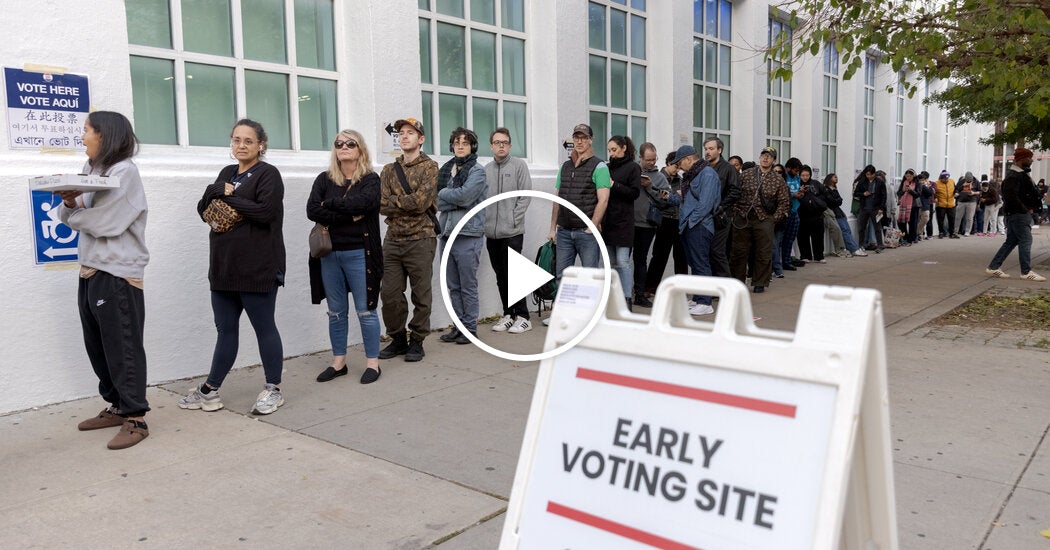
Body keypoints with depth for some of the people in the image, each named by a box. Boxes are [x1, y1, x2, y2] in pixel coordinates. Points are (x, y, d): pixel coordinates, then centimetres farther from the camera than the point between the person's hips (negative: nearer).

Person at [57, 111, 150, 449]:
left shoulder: (124, 171, -10)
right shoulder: (91, 171, 15)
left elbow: (105, 222, -19)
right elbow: (68, 217, 11)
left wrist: (74, 211, -1)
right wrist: (70, 201, -11)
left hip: (118, 274, -9)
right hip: (90, 270, 9)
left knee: (123, 348, -4)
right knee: (97, 345, 14)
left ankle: (136, 419, 3)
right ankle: (117, 406, 26)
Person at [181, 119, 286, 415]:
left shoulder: (267, 174, -5)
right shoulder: (227, 173, 17)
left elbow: (265, 211, -20)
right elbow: (204, 210, 12)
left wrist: (227, 197, -10)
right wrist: (216, 191, -7)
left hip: (257, 269, -7)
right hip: (224, 267, 7)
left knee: (264, 327, 3)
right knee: (225, 330, 13)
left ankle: (273, 389, 16)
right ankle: (210, 391, 22)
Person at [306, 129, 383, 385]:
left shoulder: (370, 179, 0)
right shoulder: (324, 179, 9)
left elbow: (361, 202, -22)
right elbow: (312, 210, -7)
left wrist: (330, 204, -9)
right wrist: (347, 216, -15)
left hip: (359, 254, -4)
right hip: (329, 254, 4)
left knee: (365, 311, 1)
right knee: (336, 311, 11)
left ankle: (372, 363, 11)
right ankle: (338, 363, 21)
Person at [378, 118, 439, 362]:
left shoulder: (430, 167, -1)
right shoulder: (389, 170, 13)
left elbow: (422, 201, -16)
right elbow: (382, 205, 0)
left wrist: (394, 201, -8)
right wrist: (408, 203, -14)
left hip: (420, 239, -4)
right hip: (392, 240, 4)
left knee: (421, 295, 3)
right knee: (389, 293, 5)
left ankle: (416, 341, 16)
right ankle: (398, 339, 21)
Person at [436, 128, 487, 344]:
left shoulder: (477, 171, -4)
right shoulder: (446, 170, 12)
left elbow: (465, 195, -19)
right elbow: (438, 203, 4)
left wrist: (444, 193, -4)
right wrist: (458, 202, -12)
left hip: (467, 235, -6)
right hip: (447, 234, 6)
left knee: (468, 286, 1)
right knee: (453, 286, 12)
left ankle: (470, 328, 12)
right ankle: (458, 326, 22)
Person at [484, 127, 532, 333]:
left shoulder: (519, 165, -1)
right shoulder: (486, 170, 12)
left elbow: (525, 196, -6)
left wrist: (513, 220, -11)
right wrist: (483, 221, 2)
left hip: (512, 232, -5)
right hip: (491, 233, 5)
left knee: (513, 275, -5)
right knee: (501, 277, 11)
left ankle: (522, 317, 4)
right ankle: (508, 315, 20)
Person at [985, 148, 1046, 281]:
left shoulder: (1021, 174, 18)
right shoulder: (1014, 176, -15)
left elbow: (1029, 193, 25)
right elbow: (1010, 196, -25)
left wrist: (1030, 208, 9)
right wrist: (1025, 209, -18)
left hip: (1021, 214, 11)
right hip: (1018, 215, -11)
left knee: (1011, 241, 12)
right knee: (1025, 240, -7)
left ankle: (994, 267, 14)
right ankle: (1026, 272, -1)